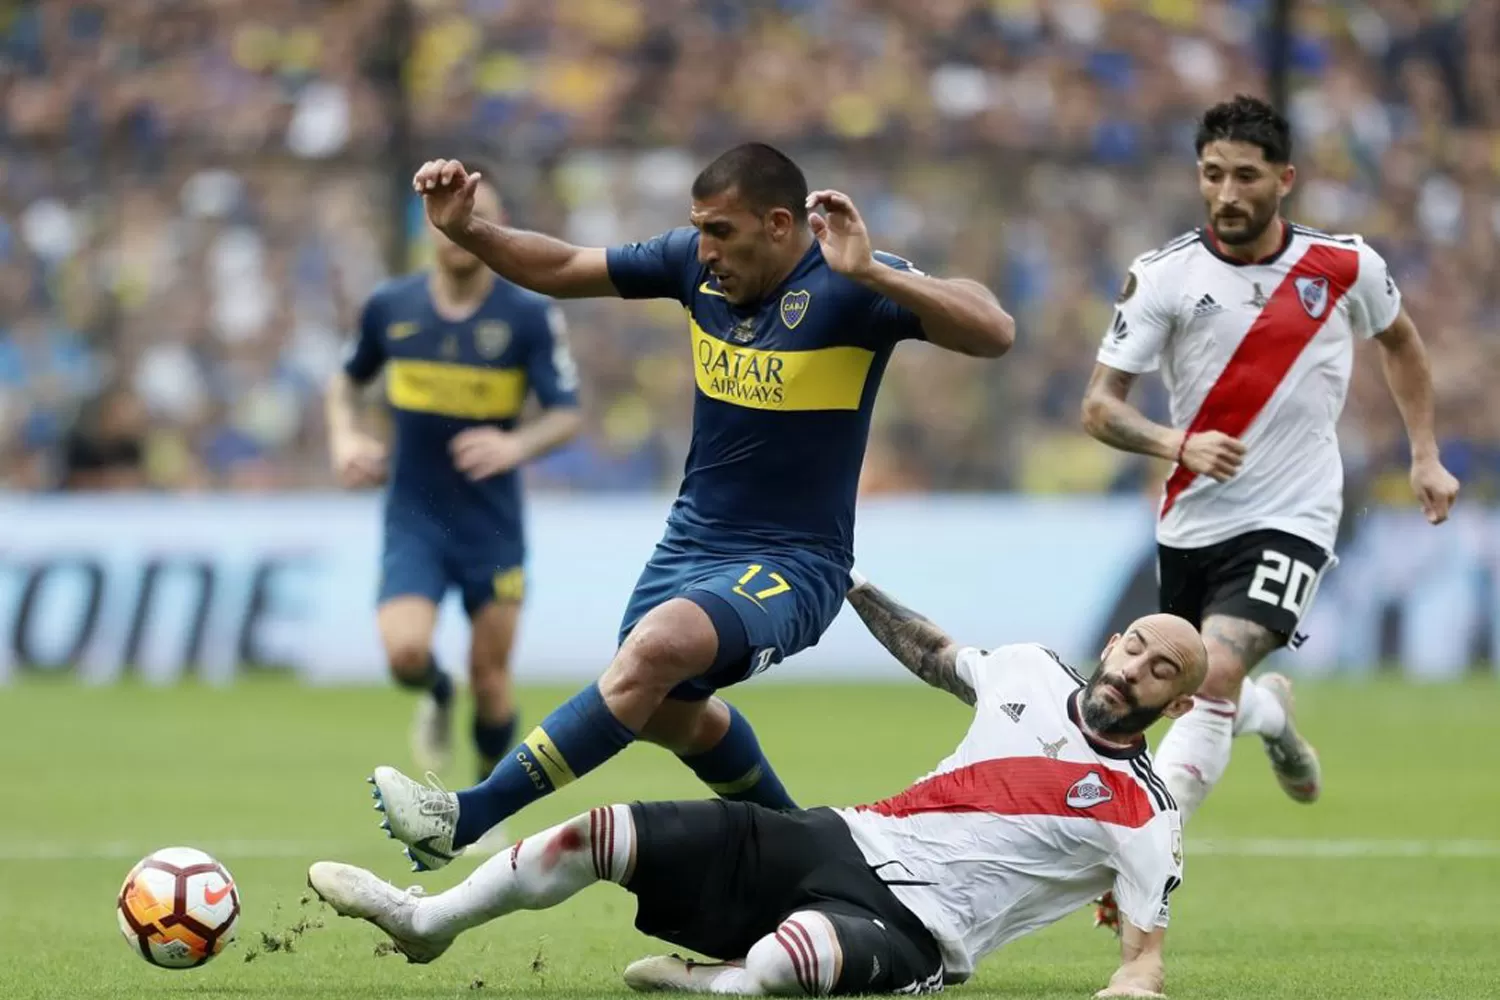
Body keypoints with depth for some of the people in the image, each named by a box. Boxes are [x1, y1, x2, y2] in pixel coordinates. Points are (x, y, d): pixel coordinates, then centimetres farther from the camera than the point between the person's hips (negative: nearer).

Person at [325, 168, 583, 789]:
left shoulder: (531, 315, -7)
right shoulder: (389, 307, 0)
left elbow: (567, 415, -12)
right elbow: (346, 381, 18)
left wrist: (518, 445, -33)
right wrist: (345, 437, -3)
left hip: (492, 525, -1)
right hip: (414, 520, 1)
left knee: (490, 678, 3)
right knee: (405, 653, -20)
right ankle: (436, 696, 18)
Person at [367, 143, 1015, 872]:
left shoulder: (849, 289, -19)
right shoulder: (698, 263, -2)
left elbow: (993, 333, -32)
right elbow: (562, 269, 11)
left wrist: (872, 274, -43)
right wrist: (466, 231, -5)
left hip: (791, 564, -8)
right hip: (694, 539, 8)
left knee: (657, 647, -32)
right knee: (665, 714, 20)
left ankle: (464, 821, -32)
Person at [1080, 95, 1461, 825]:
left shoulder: (1346, 267, -5)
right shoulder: (1163, 275, -9)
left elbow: (1399, 340, 18)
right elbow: (1099, 406, -11)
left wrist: (1425, 454, 15)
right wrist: (1177, 445, -30)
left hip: (1290, 523, -2)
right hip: (1191, 524, 3)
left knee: (1215, 673, -25)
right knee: (1193, 691, 18)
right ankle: (1270, 713, 54)